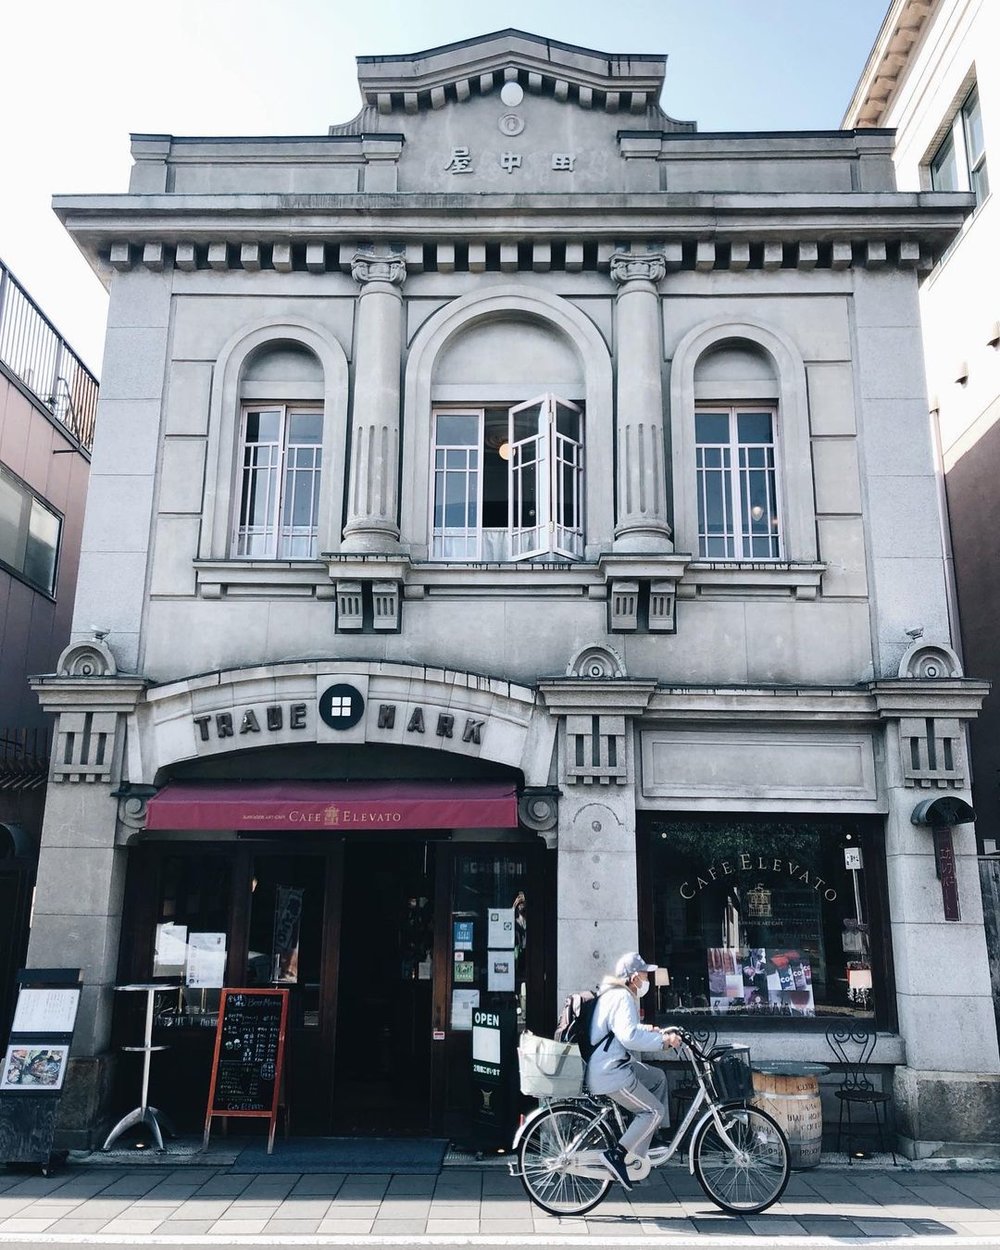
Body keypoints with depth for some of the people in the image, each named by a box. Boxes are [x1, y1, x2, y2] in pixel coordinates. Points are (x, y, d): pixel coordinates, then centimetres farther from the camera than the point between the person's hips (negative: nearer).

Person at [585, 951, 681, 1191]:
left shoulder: (613, 994, 17)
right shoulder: (622, 997, -16)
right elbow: (629, 1036, -29)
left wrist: (656, 1032, 16)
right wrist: (663, 1041, -22)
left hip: (615, 1064, 11)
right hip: (610, 1073, -11)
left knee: (658, 1077, 19)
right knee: (654, 1111, -6)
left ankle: (644, 1143, 20)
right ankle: (616, 1155, -7)